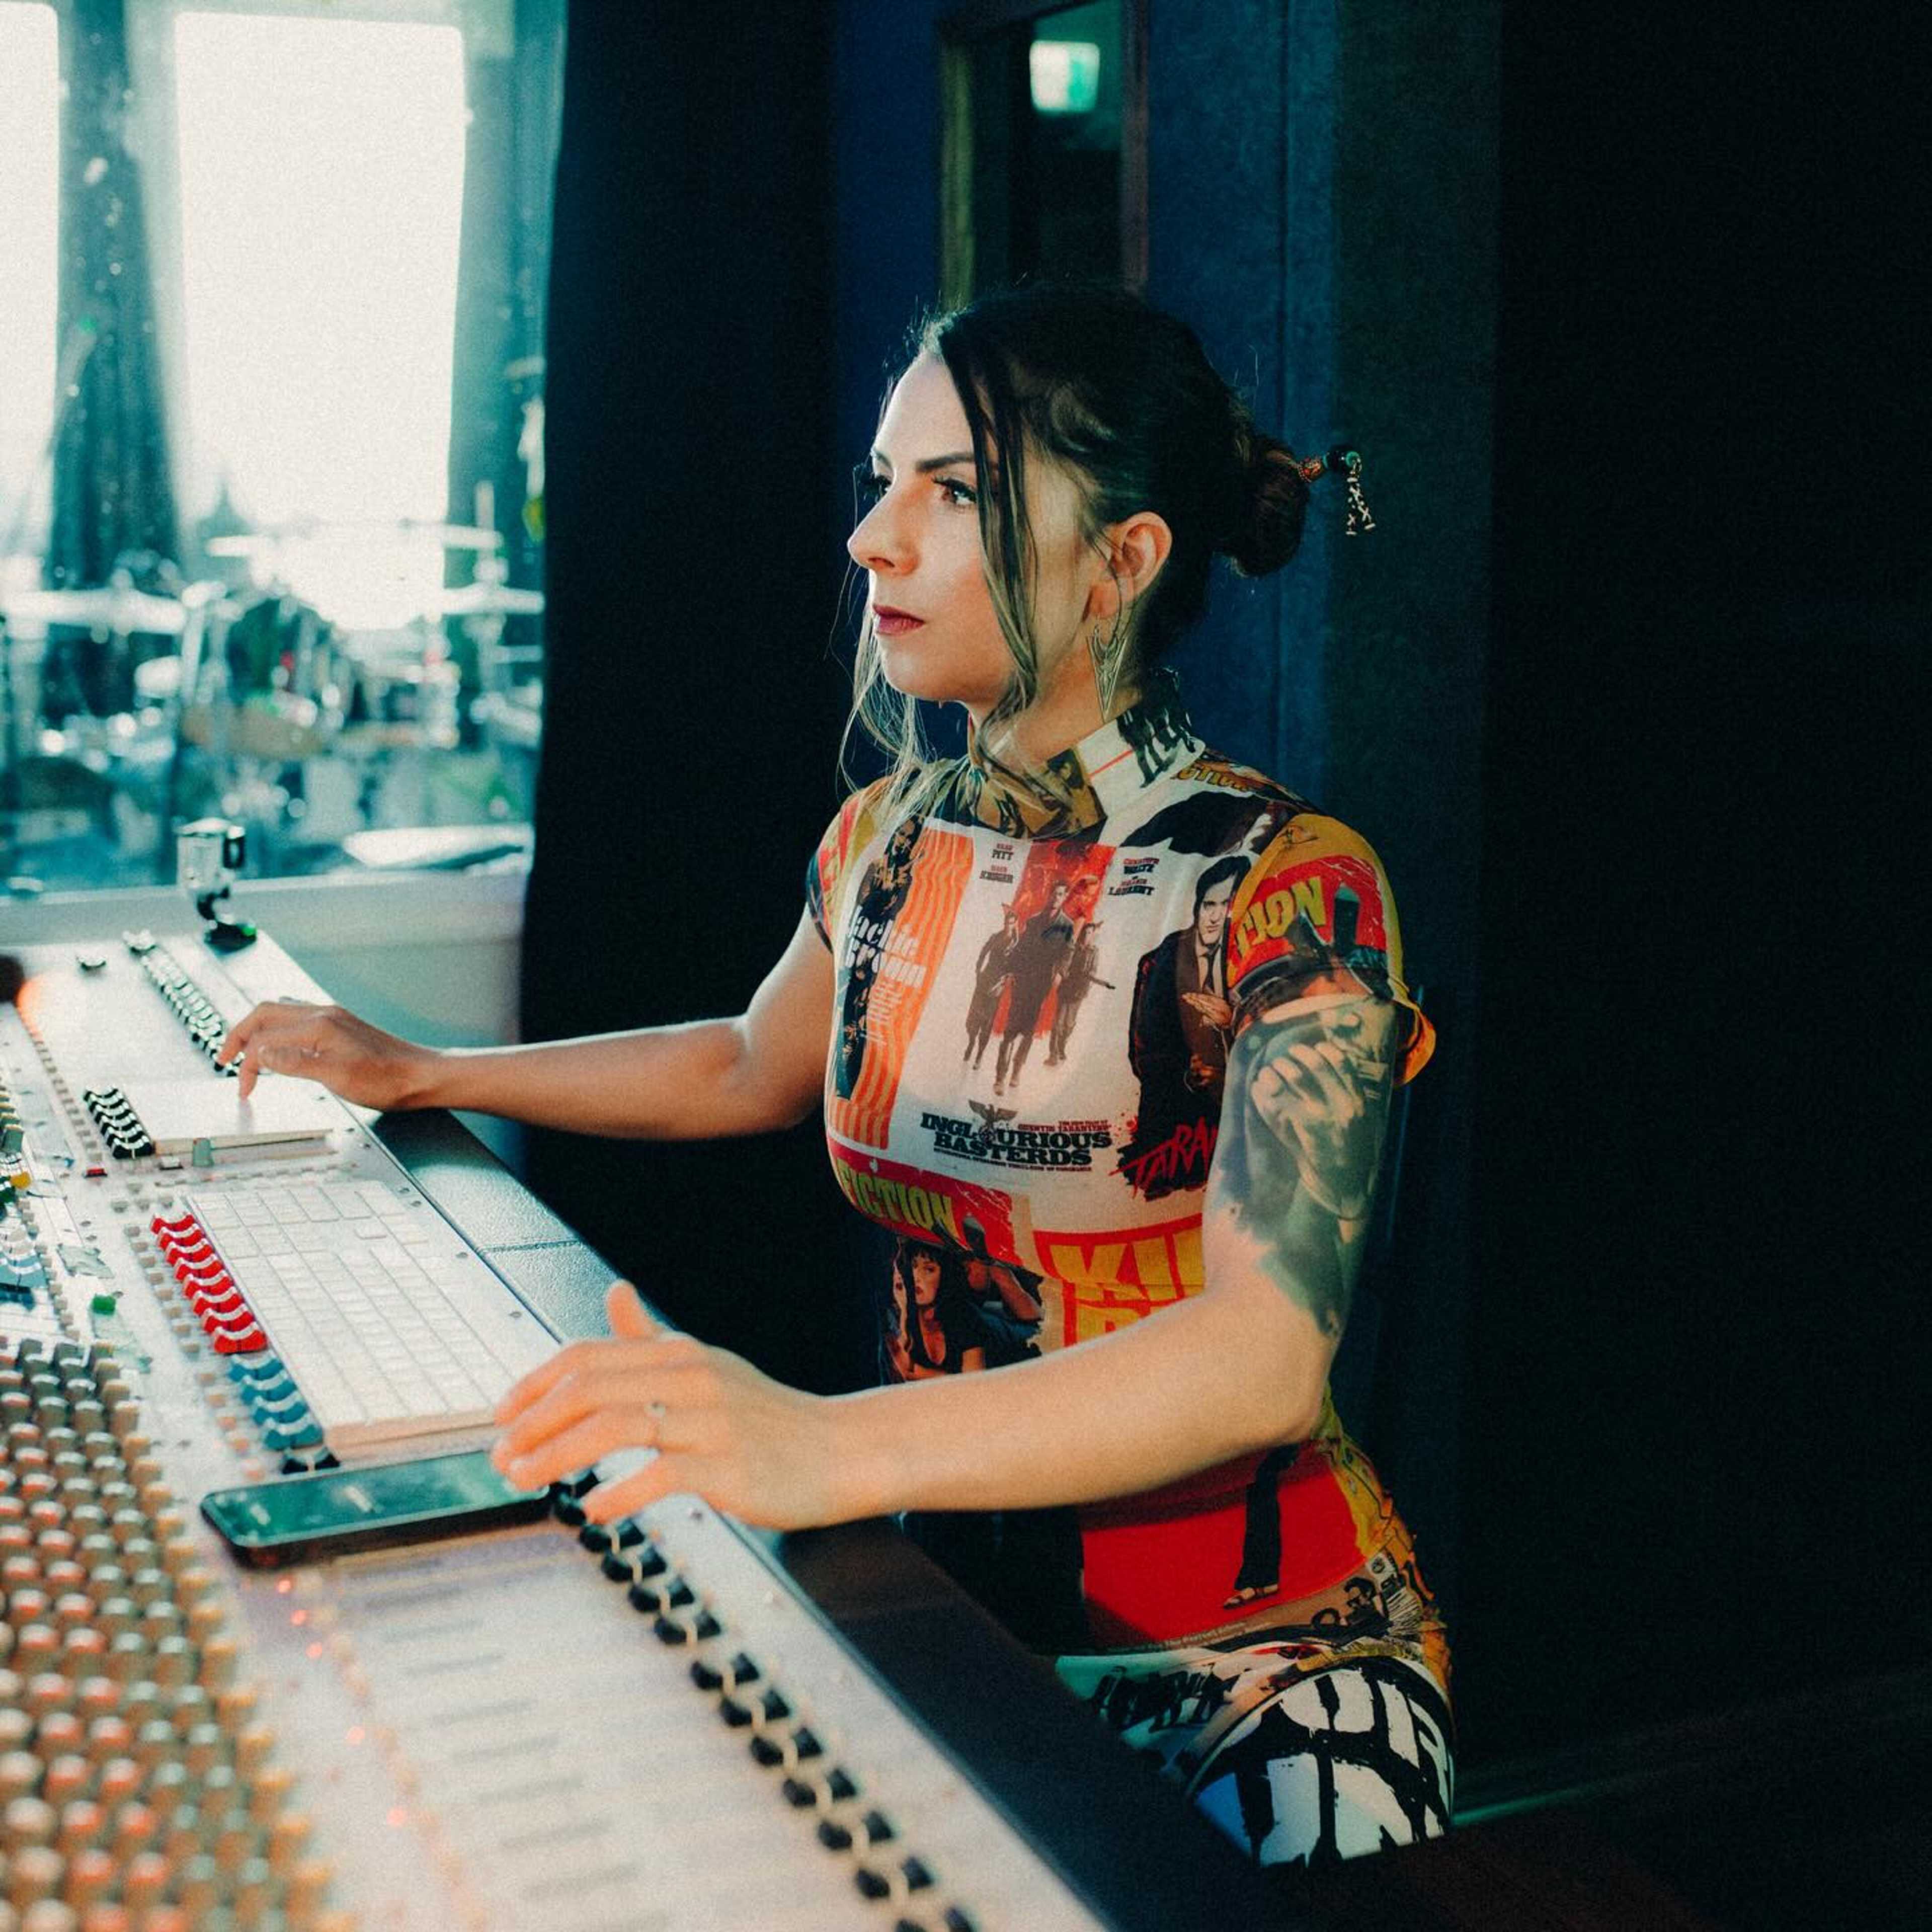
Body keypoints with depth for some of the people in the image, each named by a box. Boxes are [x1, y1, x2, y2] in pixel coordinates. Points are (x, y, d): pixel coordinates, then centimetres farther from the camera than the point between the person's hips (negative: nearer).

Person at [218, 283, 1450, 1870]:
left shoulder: (1289, 890, -18)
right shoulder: (888, 841, 2)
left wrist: (832, 1449, -44)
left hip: (1251, 1651, -5)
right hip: (946, 1589, 6)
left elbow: (1268, 1357, -30)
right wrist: (423, 1073, 21)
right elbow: (757, 1066, 24)